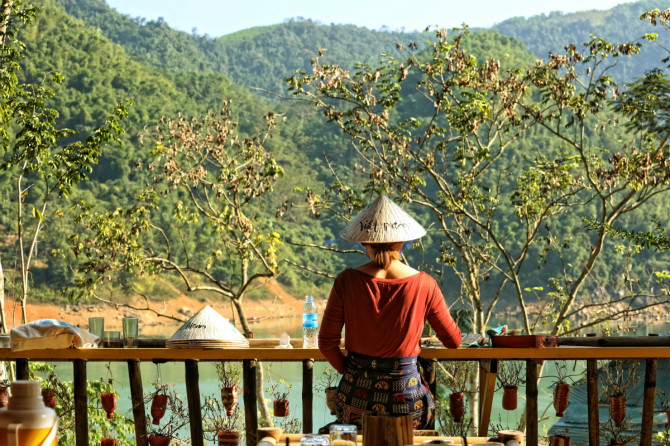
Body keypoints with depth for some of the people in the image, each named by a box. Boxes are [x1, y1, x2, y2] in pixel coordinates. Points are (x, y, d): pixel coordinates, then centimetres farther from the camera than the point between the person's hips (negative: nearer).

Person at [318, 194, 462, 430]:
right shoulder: (424, 284, -7)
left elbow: (327, 343, -1)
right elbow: (453, 341, 5)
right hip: (406, 401, -2)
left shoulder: (346, 282, -7)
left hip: (357, 401, 2)